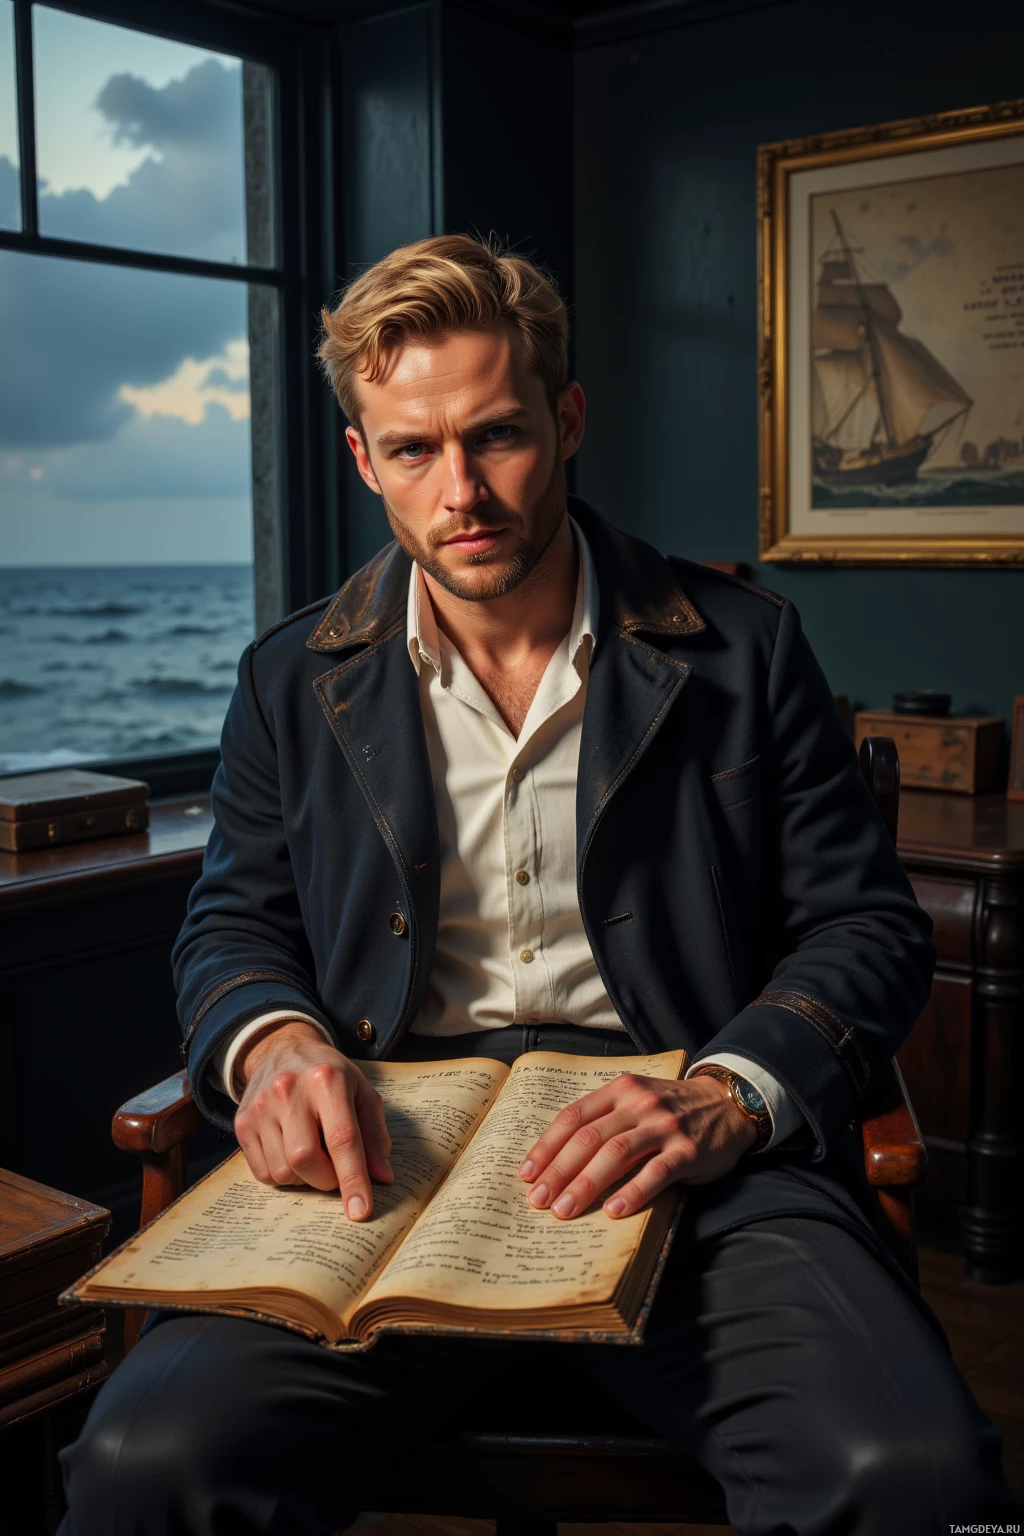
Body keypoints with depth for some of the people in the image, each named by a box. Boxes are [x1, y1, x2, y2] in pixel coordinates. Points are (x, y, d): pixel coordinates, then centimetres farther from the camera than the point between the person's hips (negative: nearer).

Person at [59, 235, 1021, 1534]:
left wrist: (726, 1096, -14)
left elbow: (867, 926, 6)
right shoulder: (294, 679, 14)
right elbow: (234, 924, 17)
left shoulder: (741, 648, 8)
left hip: (689, 1169, 0)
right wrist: (270, 1037, -8)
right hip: (385, 1155, 1)